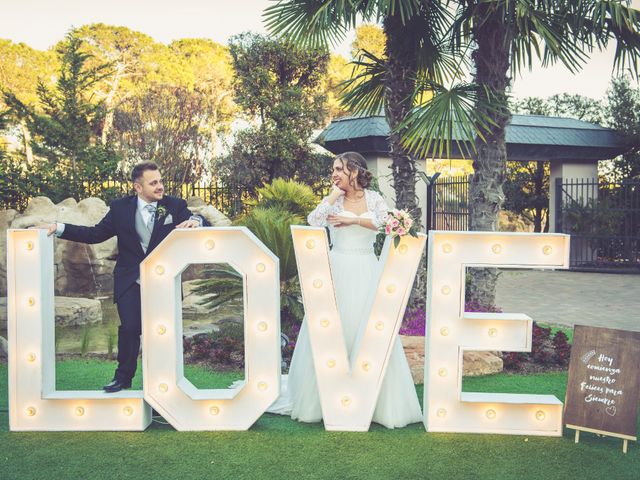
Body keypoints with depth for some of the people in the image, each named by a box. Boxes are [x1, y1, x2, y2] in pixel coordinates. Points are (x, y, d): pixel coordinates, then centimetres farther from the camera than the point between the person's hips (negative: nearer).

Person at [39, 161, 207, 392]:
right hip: (130, 282, 0)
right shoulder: (120, 208, 1)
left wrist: (196, 221, -31)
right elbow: (96, 234, 5)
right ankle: (123, 378, 16)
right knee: (129, 328, -5)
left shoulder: (175, 206, -2)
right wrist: (59, 228, -2)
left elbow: (206, 227, -8)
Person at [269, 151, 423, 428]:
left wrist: (353, 220, -13)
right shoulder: (333, 200, 4)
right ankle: (324, 398, 12)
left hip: (366, 273, 1)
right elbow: (313, 221, -13)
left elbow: (387, 221, -9)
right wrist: (335, 194, -7)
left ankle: (375, 401, 14)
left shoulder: (373, 197, 7)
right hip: (338, 272, -1)